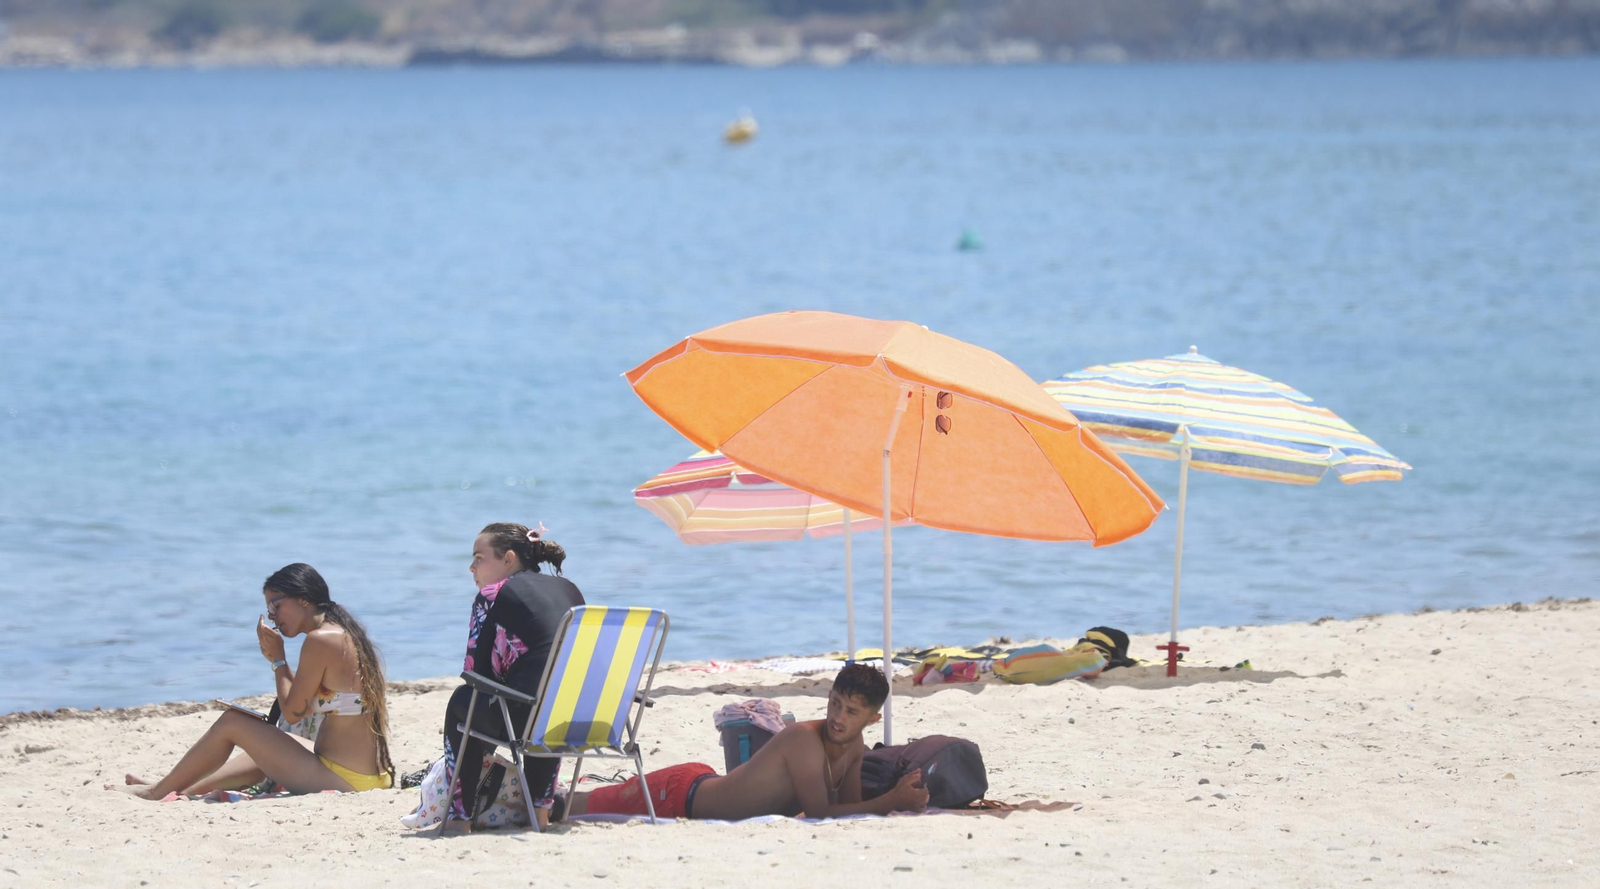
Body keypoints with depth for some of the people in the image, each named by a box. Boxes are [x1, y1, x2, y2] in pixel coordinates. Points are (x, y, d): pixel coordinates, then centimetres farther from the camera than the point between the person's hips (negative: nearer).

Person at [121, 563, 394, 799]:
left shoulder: (320, 640, -16)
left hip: (341, 779, -9)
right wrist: (276, 660, 12)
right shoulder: (346, 635, 13)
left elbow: (293, 713, -11)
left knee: (231, 724, 4)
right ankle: (182, 791, 42)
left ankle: (157, 792, 20)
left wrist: (279, 659, 0)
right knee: (266, 748, 33)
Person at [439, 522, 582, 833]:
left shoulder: (492, 596, 5)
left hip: (527, 719, -6)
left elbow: (475, 673, 6)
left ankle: (460, 817, 22)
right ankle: (541, 810, 39)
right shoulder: (569, 589, 22)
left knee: (461, 702, 23)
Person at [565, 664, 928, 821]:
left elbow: (850, 808, -1)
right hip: (678, 794, -8)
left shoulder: (854, 747, -7)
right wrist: (890, 802, -34)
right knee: (578, 807, 8)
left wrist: (901, 796, -20)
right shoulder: (804, 738, -32)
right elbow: (819, 812, -33)